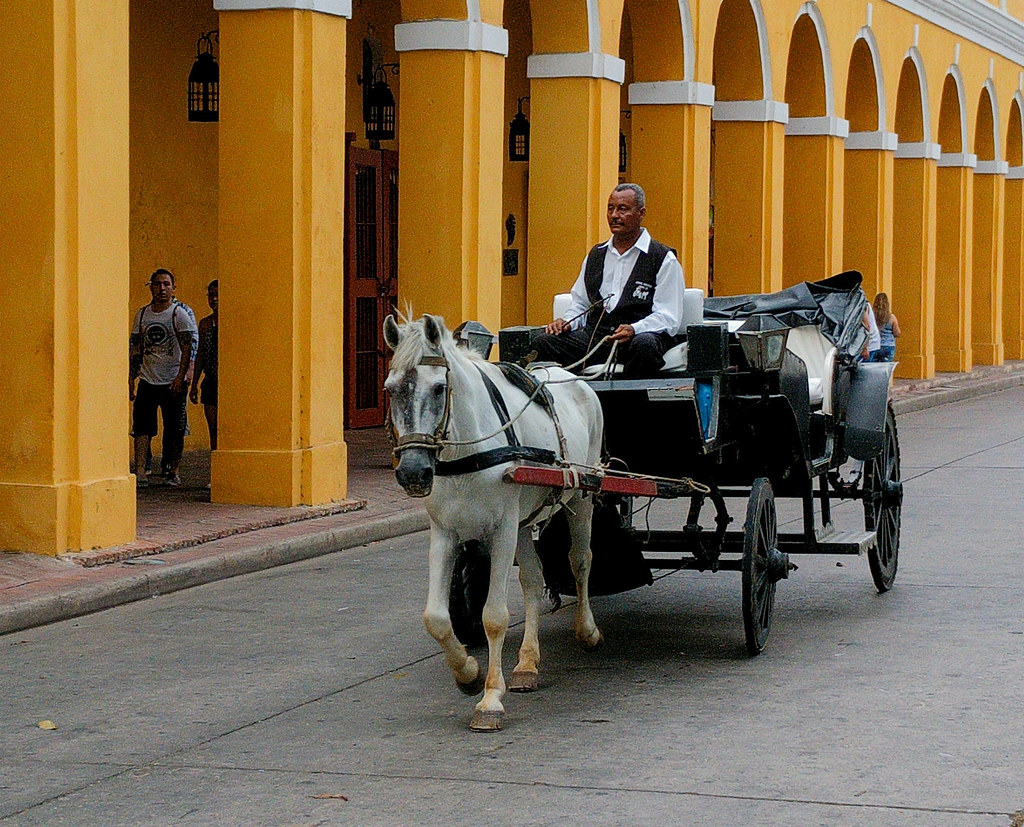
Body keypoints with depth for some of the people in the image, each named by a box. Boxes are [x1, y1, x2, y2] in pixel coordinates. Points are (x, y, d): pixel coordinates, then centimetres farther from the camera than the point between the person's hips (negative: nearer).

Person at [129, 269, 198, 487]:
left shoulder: (180, 313, -4)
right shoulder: (142, 314, 10)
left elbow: (187, 348, -9)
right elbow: (136, 349, 13)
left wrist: (181, 376, -18)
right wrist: (131, 379, 7)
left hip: (173, 381, -3)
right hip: (148, 380, 3)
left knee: (175, 431, 3)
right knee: (141, 426, -10)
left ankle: (173, 472, 16)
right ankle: (140, 472, -16)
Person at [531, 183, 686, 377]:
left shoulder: (664, 259, 5)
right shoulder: (595, 256, 24)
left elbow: (668, 317, -3)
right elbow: (580, 305, 29)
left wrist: (633, 329, -21)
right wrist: (566, 322, 5)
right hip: (595, 335, 5)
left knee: (644, 344, -41)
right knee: (543, 342, -21)